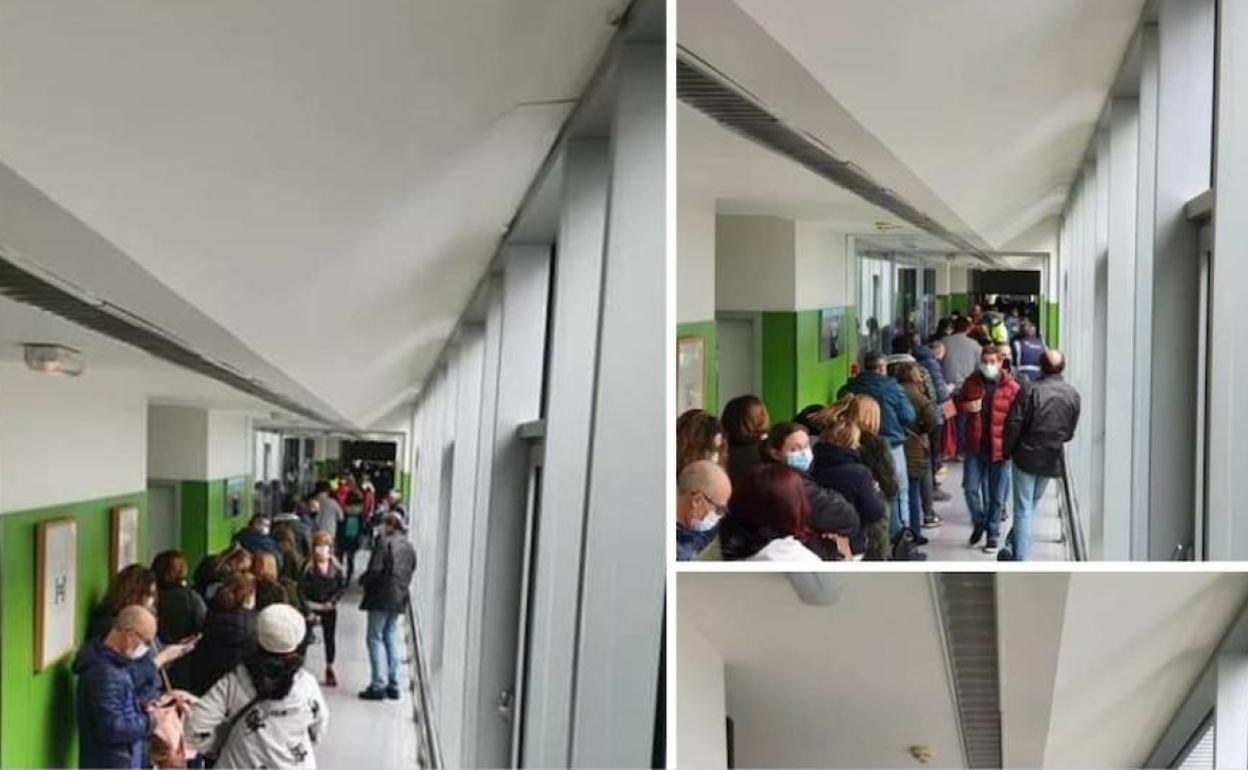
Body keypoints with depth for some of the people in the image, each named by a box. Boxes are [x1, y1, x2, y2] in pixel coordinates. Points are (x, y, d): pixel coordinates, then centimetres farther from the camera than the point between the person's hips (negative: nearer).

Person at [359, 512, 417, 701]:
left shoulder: (384, 543, -13)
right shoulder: (409, 547, 11)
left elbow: (375, 570, -18)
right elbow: (410, 573, 12)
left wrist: (362, 580, -1)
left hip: (382, 597, -7)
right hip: (399, 598, 7)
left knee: (375, 638, -1)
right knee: (390, 638, 15)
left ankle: (379, 685, -3)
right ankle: (393, 685, 14)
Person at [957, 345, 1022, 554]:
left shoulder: (1011, 387, -7)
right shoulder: (971, 382, 4)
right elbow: (958, 403, 17)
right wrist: (966, 407, -7)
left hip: (999, 448, -3)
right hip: (975, 446, 3)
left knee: (996, 496, 7)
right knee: (970, 487, 1)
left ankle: (993, 534, 21)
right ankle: (979, 523, 27)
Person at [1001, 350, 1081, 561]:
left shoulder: (1031, 390, -15)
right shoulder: (1073, 395, -1)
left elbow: (1014, 424, -15)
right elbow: (1070, 432, 7)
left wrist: (1007, 450, -2)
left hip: (1027, 455, -4)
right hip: (1052, 459, 4)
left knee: (1023, 509, 2)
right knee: (1032, 505, 19)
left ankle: (1019, 557, 1)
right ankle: (1012, 548, 25)